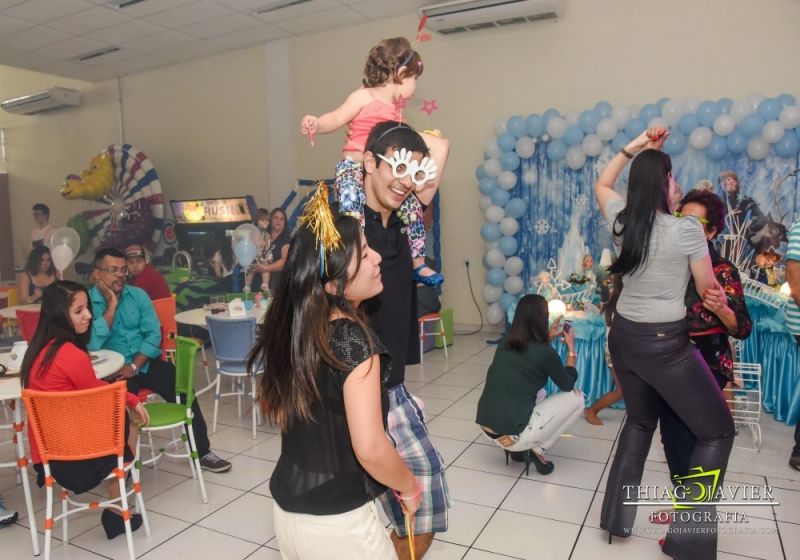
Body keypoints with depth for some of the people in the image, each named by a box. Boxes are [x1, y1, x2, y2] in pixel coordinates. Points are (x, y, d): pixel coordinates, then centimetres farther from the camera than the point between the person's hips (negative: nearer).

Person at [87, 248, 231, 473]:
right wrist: (112, 305, -18)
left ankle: (202, 453, 1)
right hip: (112, 371, -3)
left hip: (145, 363, 3)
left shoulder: (138, 295, 4)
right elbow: (93, 344, -20)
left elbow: (154, 335, -2)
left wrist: (134, 366, -15)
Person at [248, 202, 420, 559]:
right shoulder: (353, 338, -24)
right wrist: (409, 486, -9)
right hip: (338, 523, -6)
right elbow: (370, 449, -28)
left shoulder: (289, 327, -3)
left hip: (287, 511, 6)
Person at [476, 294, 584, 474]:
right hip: (512, 435, -6)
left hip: (486, 428, 7)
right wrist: (571, 347, 15)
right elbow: (568, 384, 6)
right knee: (576, 397, 9)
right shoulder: (545, 352, -12)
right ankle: (537, 449, 5)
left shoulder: (505, 343, 5)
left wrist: (548, 338, 25)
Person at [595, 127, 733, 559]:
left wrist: (634, 147, 14)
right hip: (665, 343, -6)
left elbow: (601, 184, 20)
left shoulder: (621, 221, -1)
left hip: (624, 336, 6)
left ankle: (616, 517, 31)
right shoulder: (686, 229, -15)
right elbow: (708, 289, -4)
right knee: (718, 430, 12)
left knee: (640, 421, 26)